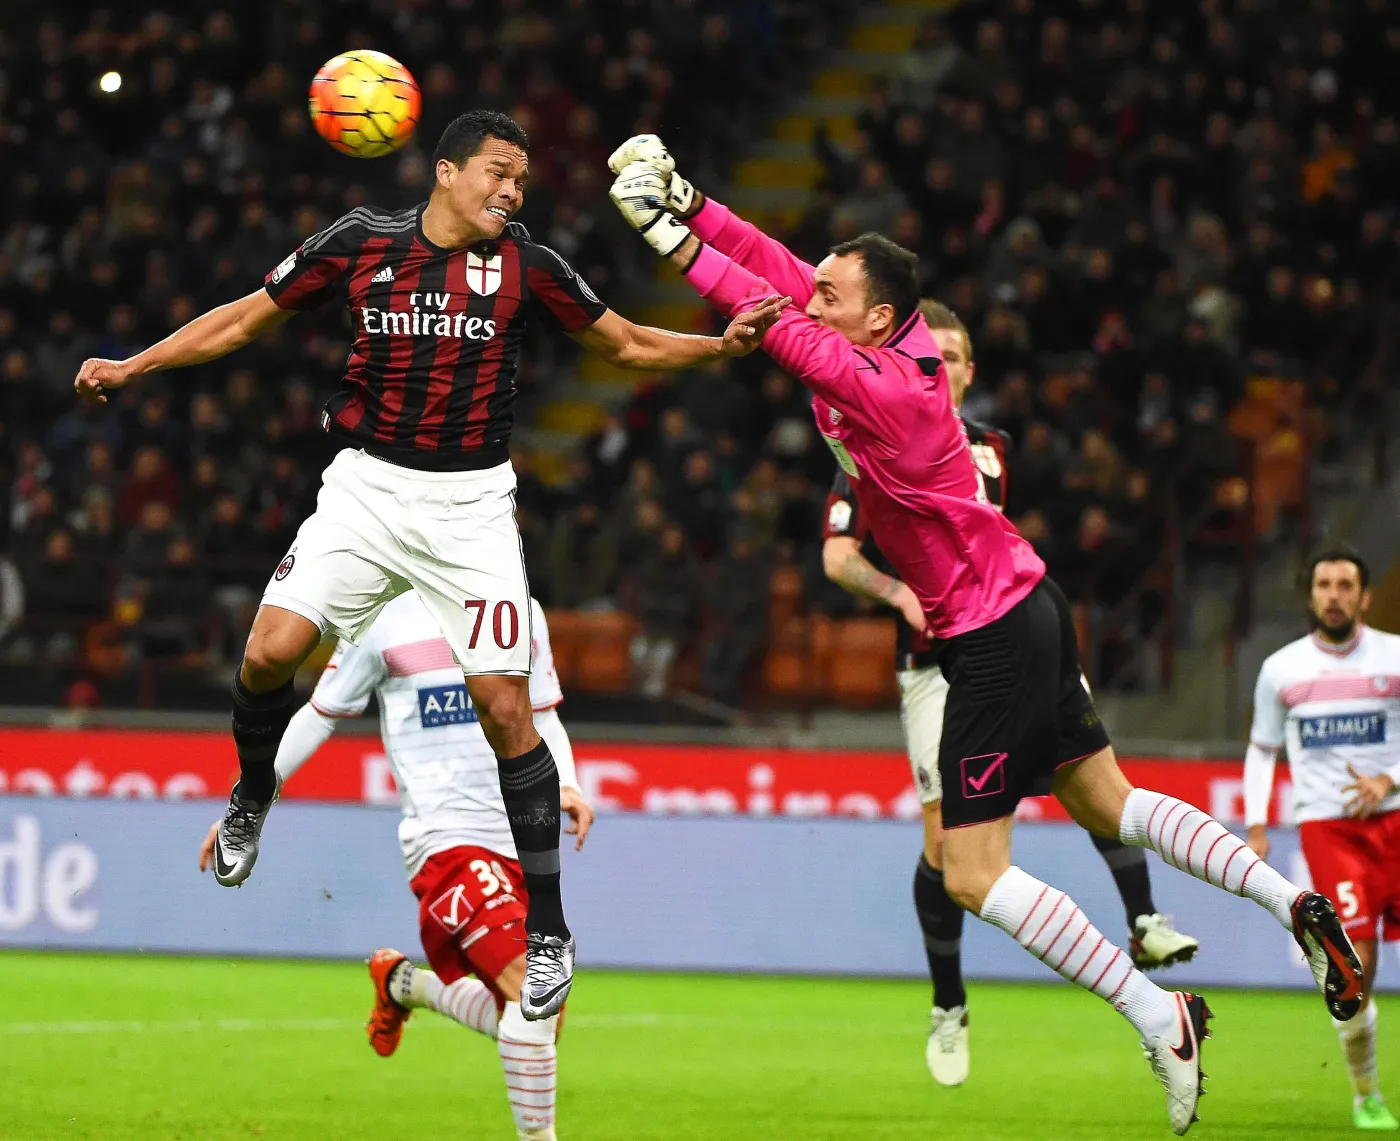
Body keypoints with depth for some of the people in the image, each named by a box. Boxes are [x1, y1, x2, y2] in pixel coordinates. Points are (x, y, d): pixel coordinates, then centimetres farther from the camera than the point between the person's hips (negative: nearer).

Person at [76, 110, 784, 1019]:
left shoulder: (526, 265, -1)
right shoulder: (359, 244, 0)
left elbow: (628, 344, 10)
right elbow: (246, 319, 10)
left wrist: (724, 345, -7)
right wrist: (131, 367, 4)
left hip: (471, 502, -1)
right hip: (367, 487, 1)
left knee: (505, 707, -9)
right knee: (271, 651, -16)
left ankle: (549, 933, 1)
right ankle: (253, 796, 18)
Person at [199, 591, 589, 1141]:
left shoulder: (521, 612, 10)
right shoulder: (383, 620, -3)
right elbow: (319, 715, 7)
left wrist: (565, 786, -5)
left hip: (518, 845, 6)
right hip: (445, 842, -6)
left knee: (538, 1022, 7)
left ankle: (403, 983, 31)